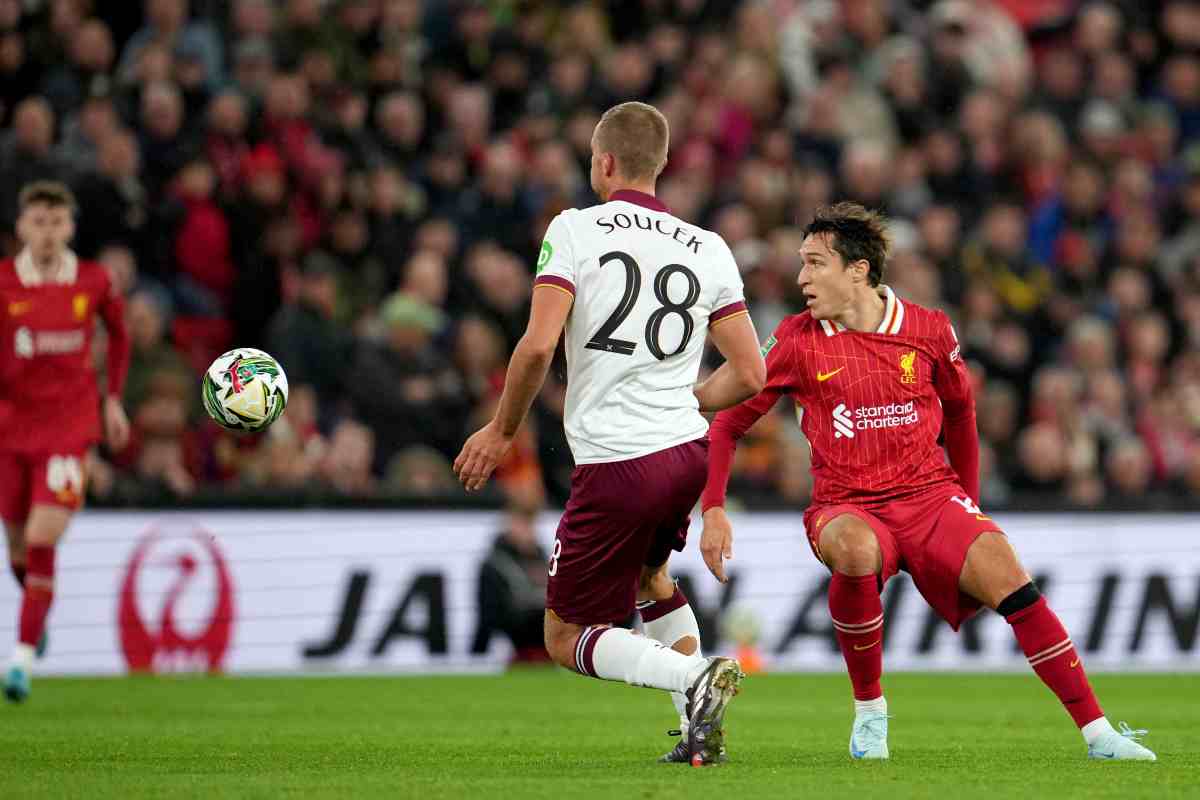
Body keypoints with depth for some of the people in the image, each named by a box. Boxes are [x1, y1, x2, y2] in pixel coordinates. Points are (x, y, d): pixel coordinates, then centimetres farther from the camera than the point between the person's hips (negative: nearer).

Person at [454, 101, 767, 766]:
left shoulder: (575, 229, -5)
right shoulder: (708, 249, 8)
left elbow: (538, 345, -16)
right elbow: (749, 374, 6)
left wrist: (502, 430, -1)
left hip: (614, 464, -6)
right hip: (689, 452, 6)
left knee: (565, 637, 7)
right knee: (650, 571, 36)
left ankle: (695, 678, -17)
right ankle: (701, 727, 23)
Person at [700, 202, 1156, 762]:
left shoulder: (929, 331, 1)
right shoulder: (798, 341, -2)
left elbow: (960, 413, 19)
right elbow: (728, 423, 5)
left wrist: (968, 505, 23)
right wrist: (713, 510, -7)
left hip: (931, 495, 1)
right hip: (847, 507, -1)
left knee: (1006, 576, -22)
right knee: (855, 550, -37)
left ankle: (1098, 732, -16)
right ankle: (869, 710, -15)